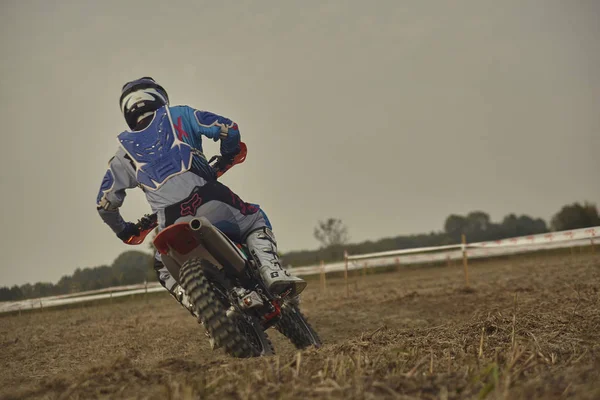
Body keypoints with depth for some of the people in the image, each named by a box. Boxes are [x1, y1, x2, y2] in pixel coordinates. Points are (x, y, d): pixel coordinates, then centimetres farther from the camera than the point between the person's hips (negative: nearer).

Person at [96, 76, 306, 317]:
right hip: (210, 201, -1)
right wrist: (227, 158, 30)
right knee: (256, 222, 24)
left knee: (165, 269, 27)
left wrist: (123, 231, 40)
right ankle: (273, 273, -2)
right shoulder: (178, 115, 18)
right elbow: (228, 128, 10)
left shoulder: (125, 150, 23)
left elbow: (105, 202, 22)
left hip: (172, 223, 1)